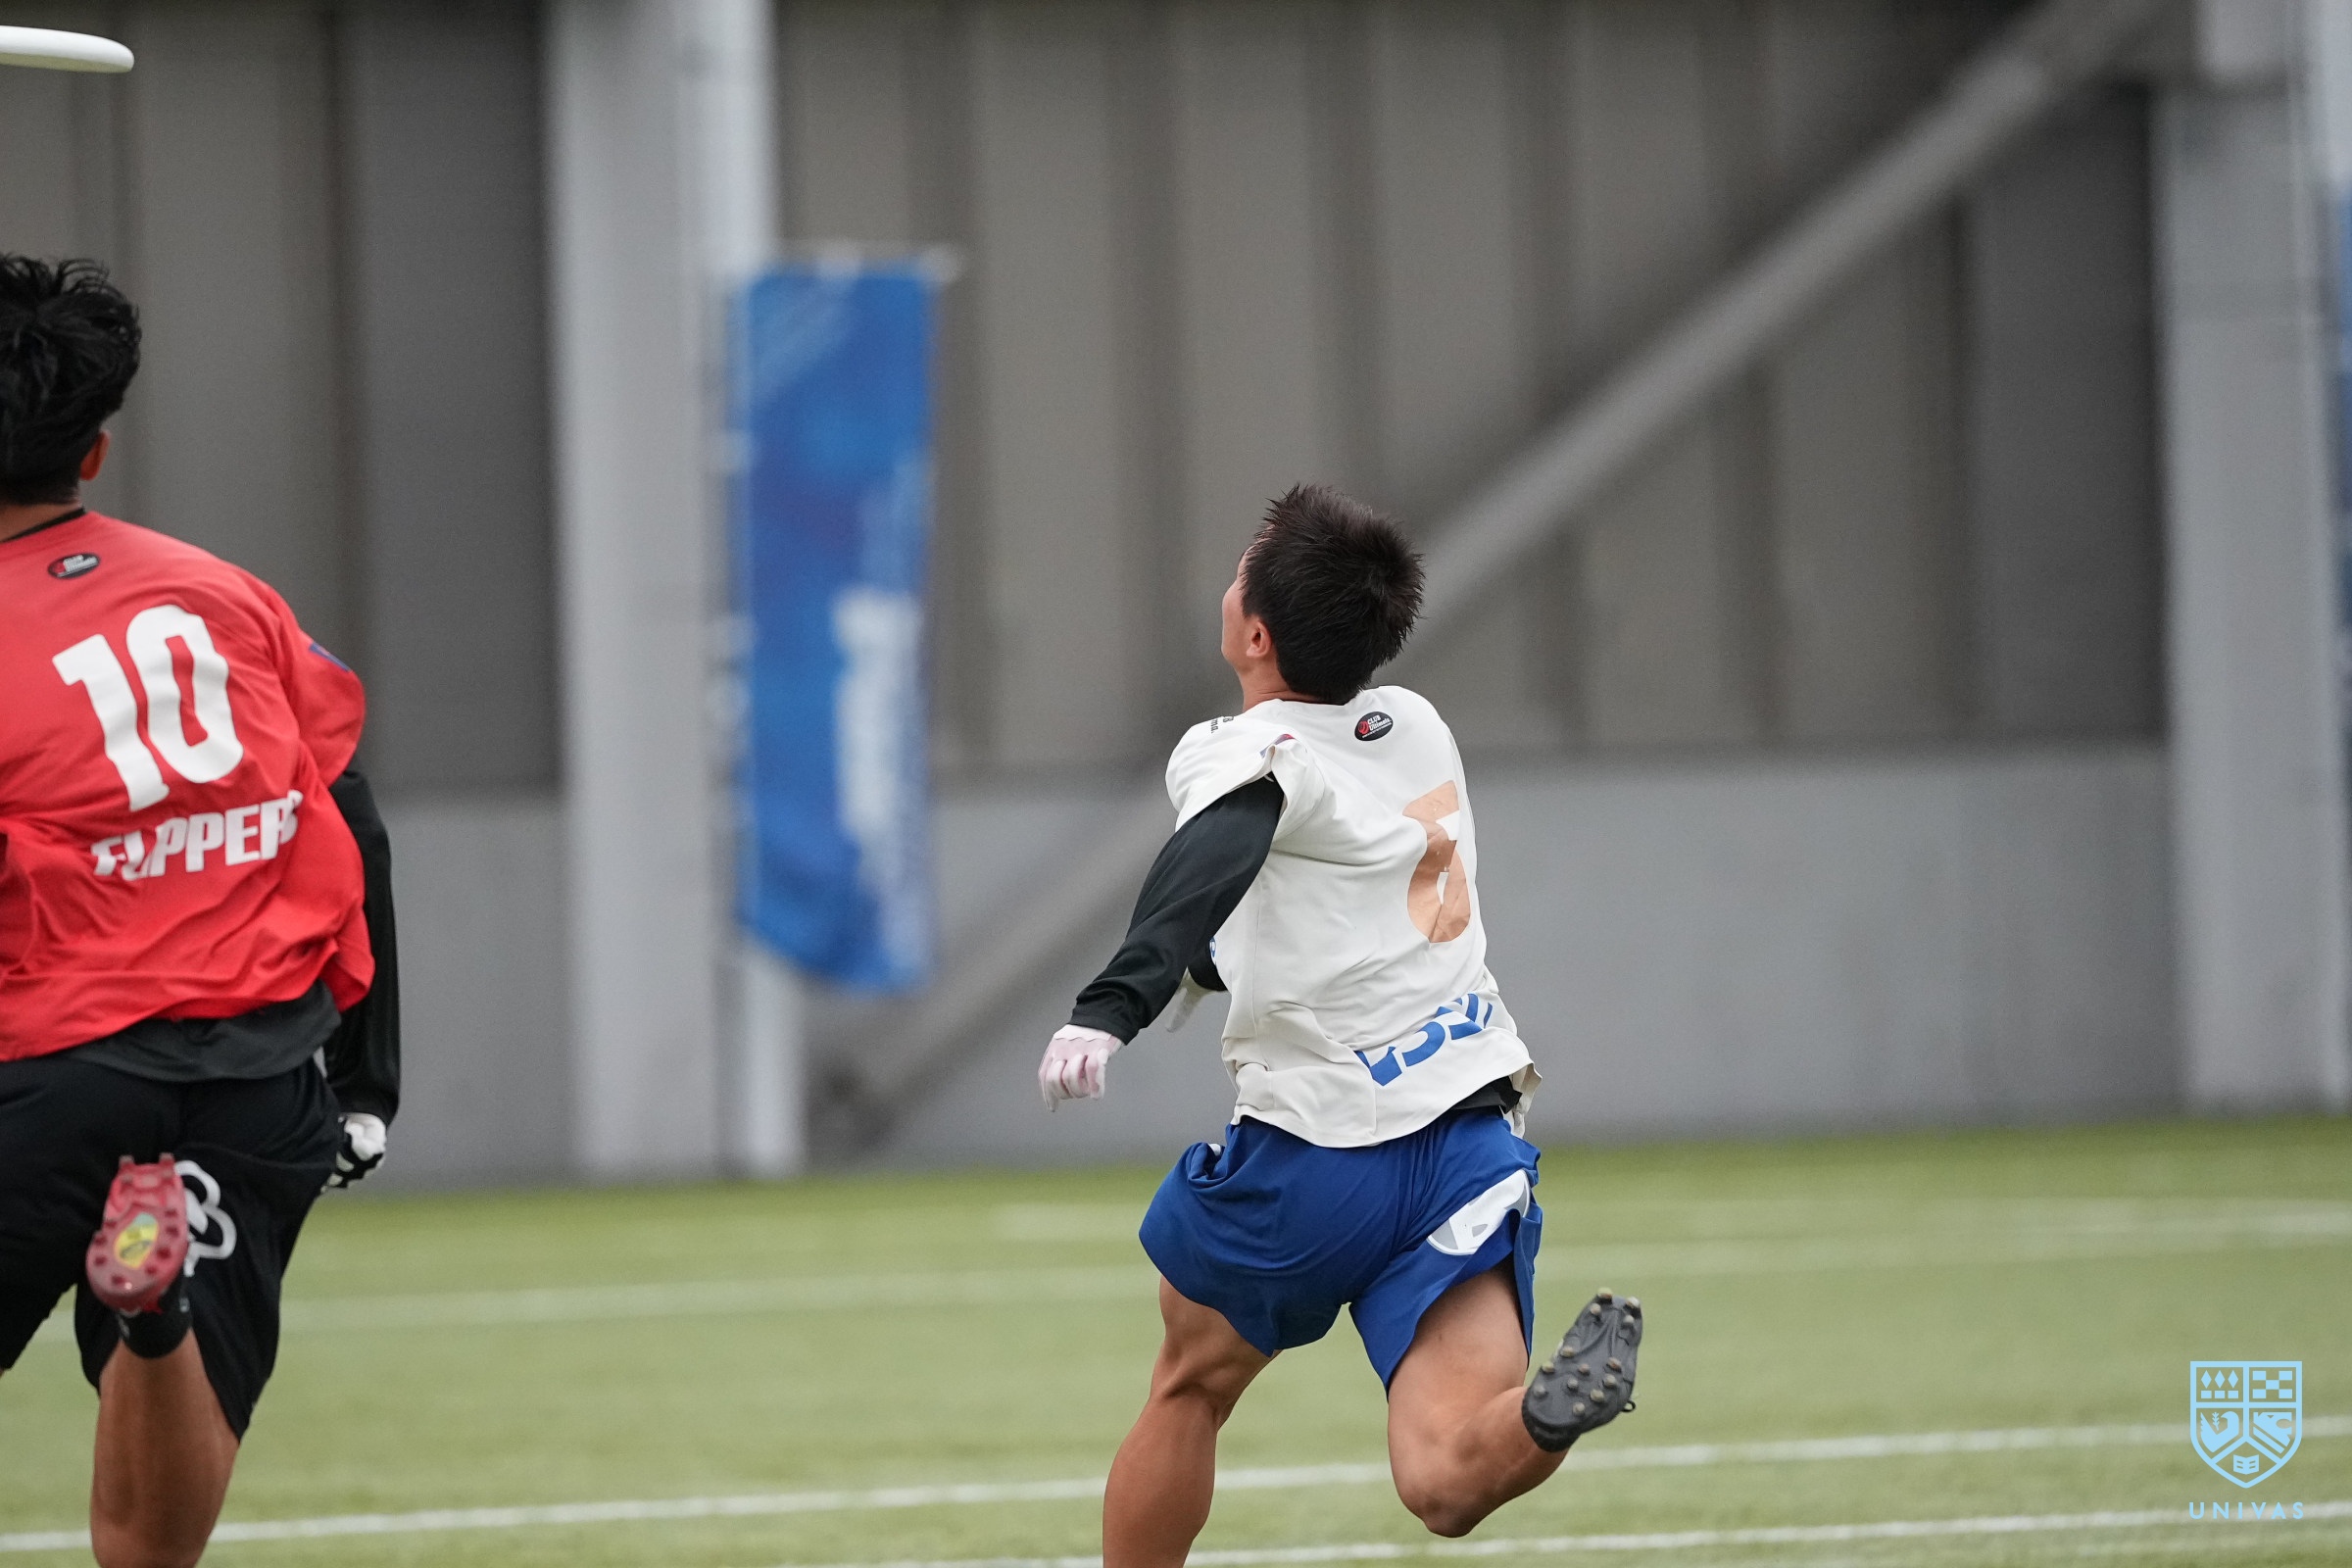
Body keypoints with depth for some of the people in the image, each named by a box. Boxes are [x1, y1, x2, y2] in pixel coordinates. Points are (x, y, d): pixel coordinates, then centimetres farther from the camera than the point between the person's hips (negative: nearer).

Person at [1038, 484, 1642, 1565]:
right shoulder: (1416, 727, 14)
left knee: (1190, 1383, 25)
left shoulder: (1240, 756, -8)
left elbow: (1210, 866, -32)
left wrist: (1110, 1009, -45)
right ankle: (1556, 1404, -42)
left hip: (1316, 1162, -4)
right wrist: (1219, 960, 34)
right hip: (1476, 1137, 4)